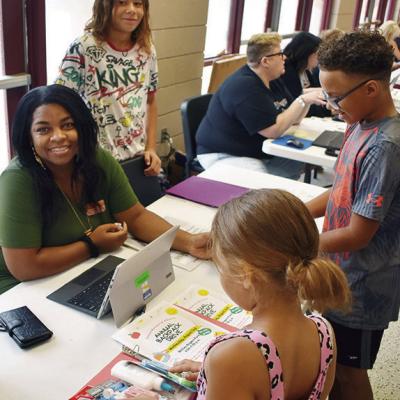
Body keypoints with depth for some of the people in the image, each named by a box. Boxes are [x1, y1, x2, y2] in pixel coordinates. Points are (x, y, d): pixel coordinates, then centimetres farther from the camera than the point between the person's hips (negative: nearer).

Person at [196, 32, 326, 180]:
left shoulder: (272, 81, 7)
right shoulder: (244, 87, -23)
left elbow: (292, 119, 10)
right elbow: (274, 130, -26)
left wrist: (308, 98, -8)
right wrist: (302, 100, -21)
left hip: (259, 153, 10)